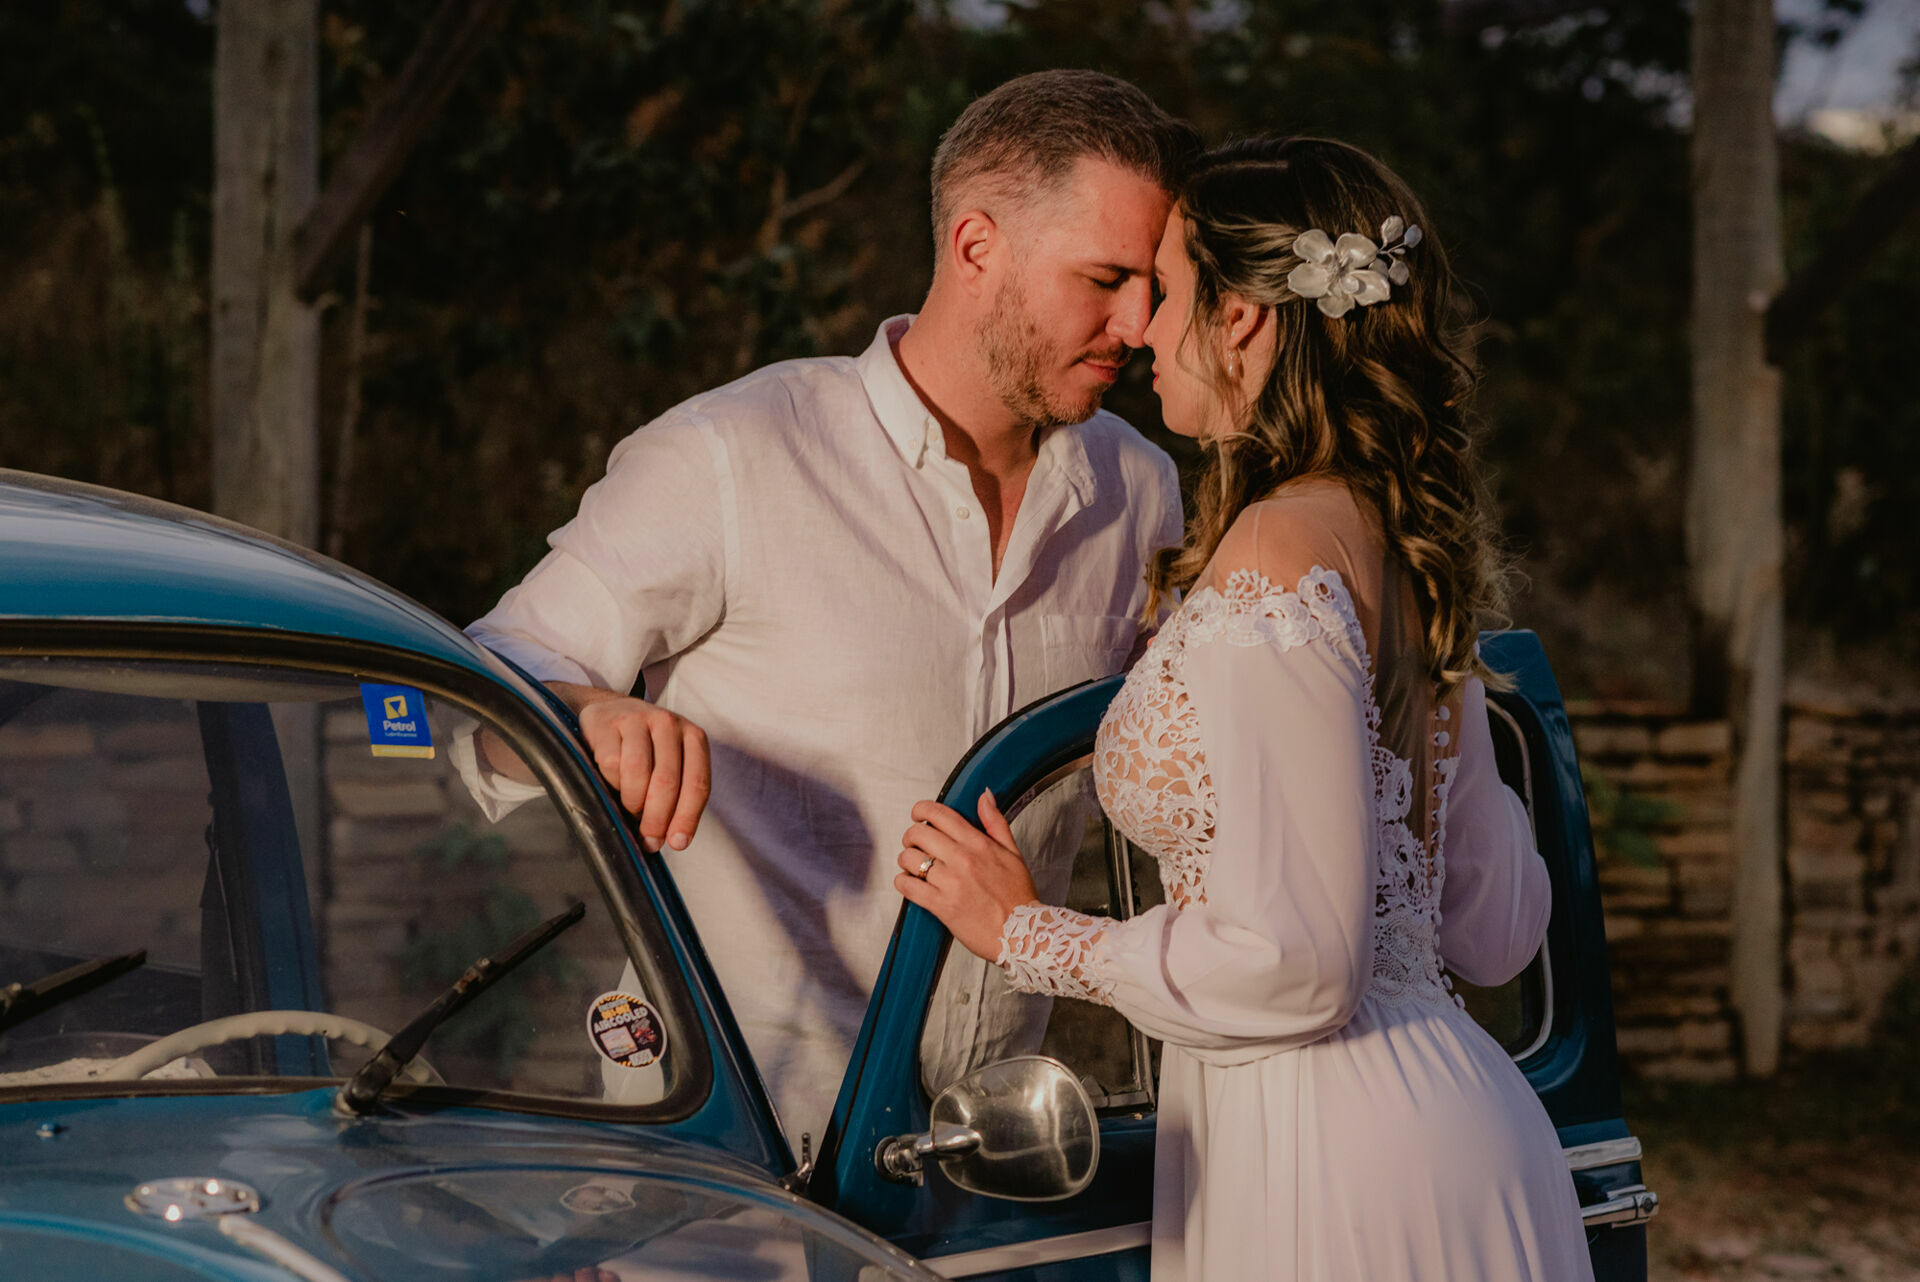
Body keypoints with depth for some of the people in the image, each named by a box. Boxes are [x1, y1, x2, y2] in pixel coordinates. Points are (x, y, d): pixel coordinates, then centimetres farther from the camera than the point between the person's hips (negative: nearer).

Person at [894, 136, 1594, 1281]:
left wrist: (1032, 935, -7)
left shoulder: (1278, 558, -17)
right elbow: (1495, 933, 15)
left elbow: (1293, 966, -20)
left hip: (1340, 1178, -9)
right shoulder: (1402, 544, 11)